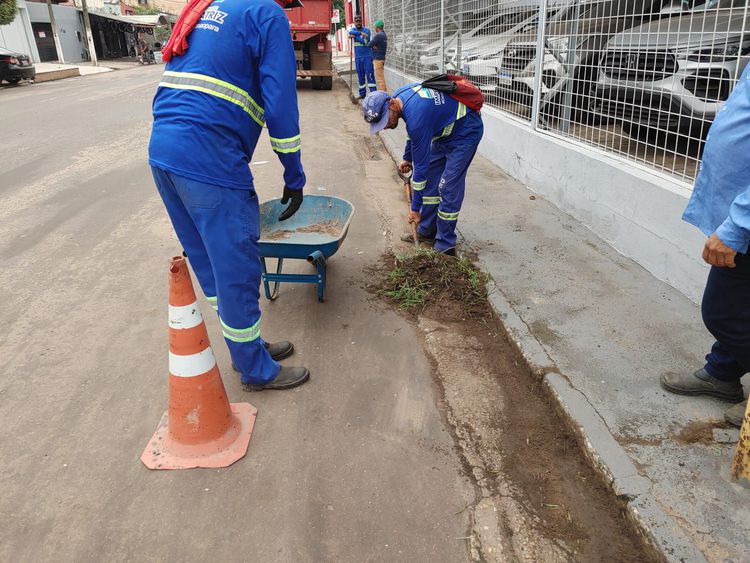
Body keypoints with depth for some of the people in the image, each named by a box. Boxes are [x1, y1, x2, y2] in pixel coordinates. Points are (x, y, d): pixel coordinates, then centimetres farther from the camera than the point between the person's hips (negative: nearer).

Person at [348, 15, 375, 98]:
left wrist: (355, 36, -12)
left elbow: (365, 42, -15)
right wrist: (361, 33, -24)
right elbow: (350, 32, -14)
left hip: (367, 56, -4)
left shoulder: (366, 30, 0)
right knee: (360, 76, 8)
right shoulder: (353, 29, 11)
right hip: (358, 57, 4)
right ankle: (362, 93, 15)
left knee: (370, 75, -8)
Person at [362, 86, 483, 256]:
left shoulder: (416, 116, -35)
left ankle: (445, 246, -6)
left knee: (448, 187, -13)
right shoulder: (399, 96, -9)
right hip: (445, 130, 10)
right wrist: (407, 158, 17)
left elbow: (421, 165, -29)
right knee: (430, 179, 9)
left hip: (466, 132, -10)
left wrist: (415, 208, -22)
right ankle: (427, 231, 19)